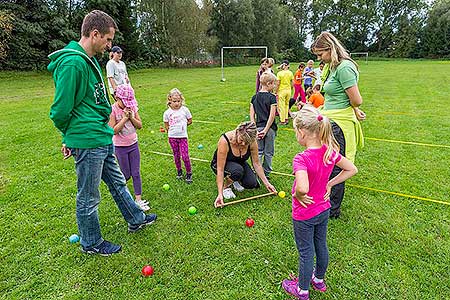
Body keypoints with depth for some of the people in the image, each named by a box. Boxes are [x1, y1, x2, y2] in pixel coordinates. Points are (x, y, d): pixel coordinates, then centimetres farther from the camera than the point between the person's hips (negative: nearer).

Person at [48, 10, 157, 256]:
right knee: (88, 197, 9)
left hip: (102, 138, 9)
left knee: (117, 182, 22)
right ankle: (91, 243, 29)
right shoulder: (72, 63, -20)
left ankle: (136, 219, 41)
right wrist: (72, 136, -1)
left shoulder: (89, 60, 12)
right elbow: (60, 111, -19)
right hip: (87, 143, -9)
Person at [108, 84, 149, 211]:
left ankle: (138, 200, 13)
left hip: (133, 144, 4)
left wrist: (131, 117, -16)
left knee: (136, 173, 5)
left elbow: (139, 125, 0)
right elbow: (114, 131, -20)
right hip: (120, 147, -3)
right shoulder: (112, 110, -15)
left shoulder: (133, 107, -2)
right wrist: (124, 118, -22)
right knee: (126, 175, 7)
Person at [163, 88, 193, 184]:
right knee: (176, 156, 12)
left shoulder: (185, 110, -5)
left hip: (183, 136, -1)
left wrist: (182, 125, -1)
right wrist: (173, 129, -5)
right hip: (172, 137, 2)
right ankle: (179, 171, 33)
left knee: (185, 156, -6)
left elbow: (190, 121, 6)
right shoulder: (167, 113, -3)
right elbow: (167, 126, 5)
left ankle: (189, 173, 13)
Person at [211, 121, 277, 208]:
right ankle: (226, 186, -5)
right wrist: (220, 194, -38)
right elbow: (220, 169, -34)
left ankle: (234, 179, 13)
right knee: (237, 171, -36)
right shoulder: (225, 140, -36)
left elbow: (256, 163, -8)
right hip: (220, 164, -4)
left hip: (239, 163, 4)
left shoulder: (252, 142, -23)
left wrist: (266, 183, -8)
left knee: (252, 184, -18)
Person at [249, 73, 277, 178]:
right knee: (268, 153, 10)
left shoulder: (254, 97, 5)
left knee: (258, 152, 11)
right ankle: (266, 174, 19)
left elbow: (252, 115, 1)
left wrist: (255, 129, -1)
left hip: (258, 127, 3)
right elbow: (272, 116, -14)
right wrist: (266, 130, -11)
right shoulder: (272, 97, -9)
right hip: (270, 128, -3)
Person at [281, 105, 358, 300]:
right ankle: (319, 279, 50)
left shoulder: (301, 159, -33)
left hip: (304, 215, -6)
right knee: (321, 245, 26)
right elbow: (352, 169, 0)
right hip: (324, 210, 7)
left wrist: (297, 195, -24)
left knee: (305, 252, 13)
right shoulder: (329, 151, -11)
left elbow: (302, 188, -46)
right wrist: (329, 184, 0)